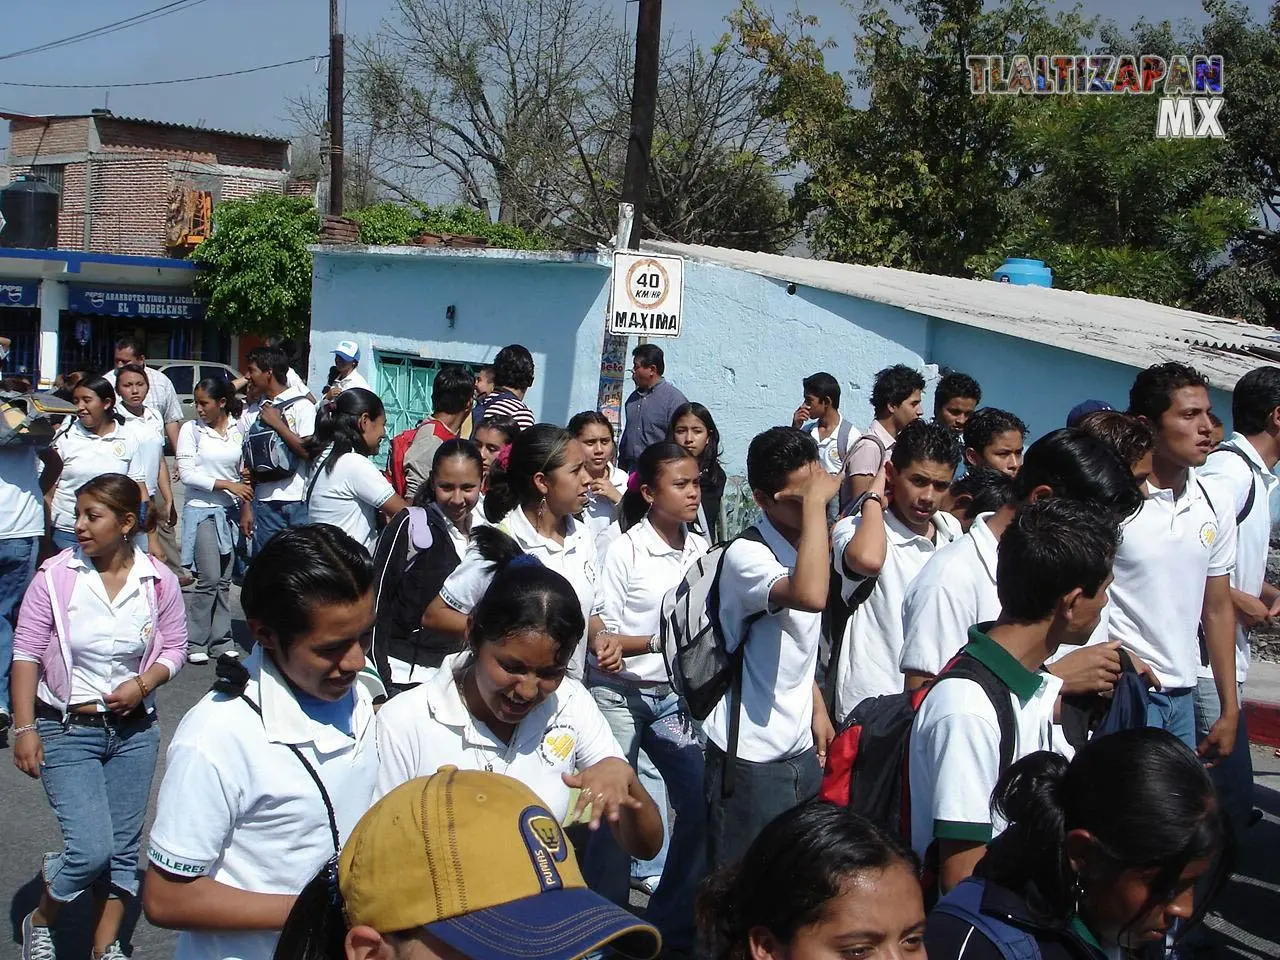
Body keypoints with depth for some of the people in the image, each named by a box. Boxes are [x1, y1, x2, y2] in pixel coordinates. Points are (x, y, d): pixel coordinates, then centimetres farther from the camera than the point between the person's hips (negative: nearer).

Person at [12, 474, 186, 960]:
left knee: (122, 848, 11)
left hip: (135, 730, 3)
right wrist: (25, 727, -12)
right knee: (92, 847, -11)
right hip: (67, 730, -3)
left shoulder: (158, 580, -6)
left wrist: (143, 684, -14)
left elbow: (174, 647, 4)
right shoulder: (55, 576, -11)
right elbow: (26, 654, -8)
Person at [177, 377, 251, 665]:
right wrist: (226, 485, -14)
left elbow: (244, 472, 14)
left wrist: (246, 507, 8)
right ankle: (195, 643, 0)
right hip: (200, 510, -4)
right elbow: (187, 474, -9)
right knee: (208, 579, -10)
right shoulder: (191, 429, -4)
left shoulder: (238, 430, 4)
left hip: (229, 511, 4)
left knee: (224, 580, 6)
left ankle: (221, 640, 13)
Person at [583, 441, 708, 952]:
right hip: (620, 693, -4)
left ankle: (672, 924, 15)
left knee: (702, 802, -3)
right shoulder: (625, 550, -7)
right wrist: (658, 642, -20)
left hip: (675, 696, 4)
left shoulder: (702, 550, 4)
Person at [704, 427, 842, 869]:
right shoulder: (746, 555, -21)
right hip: (749, 758, -8)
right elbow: (809, 595, -43)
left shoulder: (804, 548, 6)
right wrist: (814, 502, -34)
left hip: (801, 750, 8)